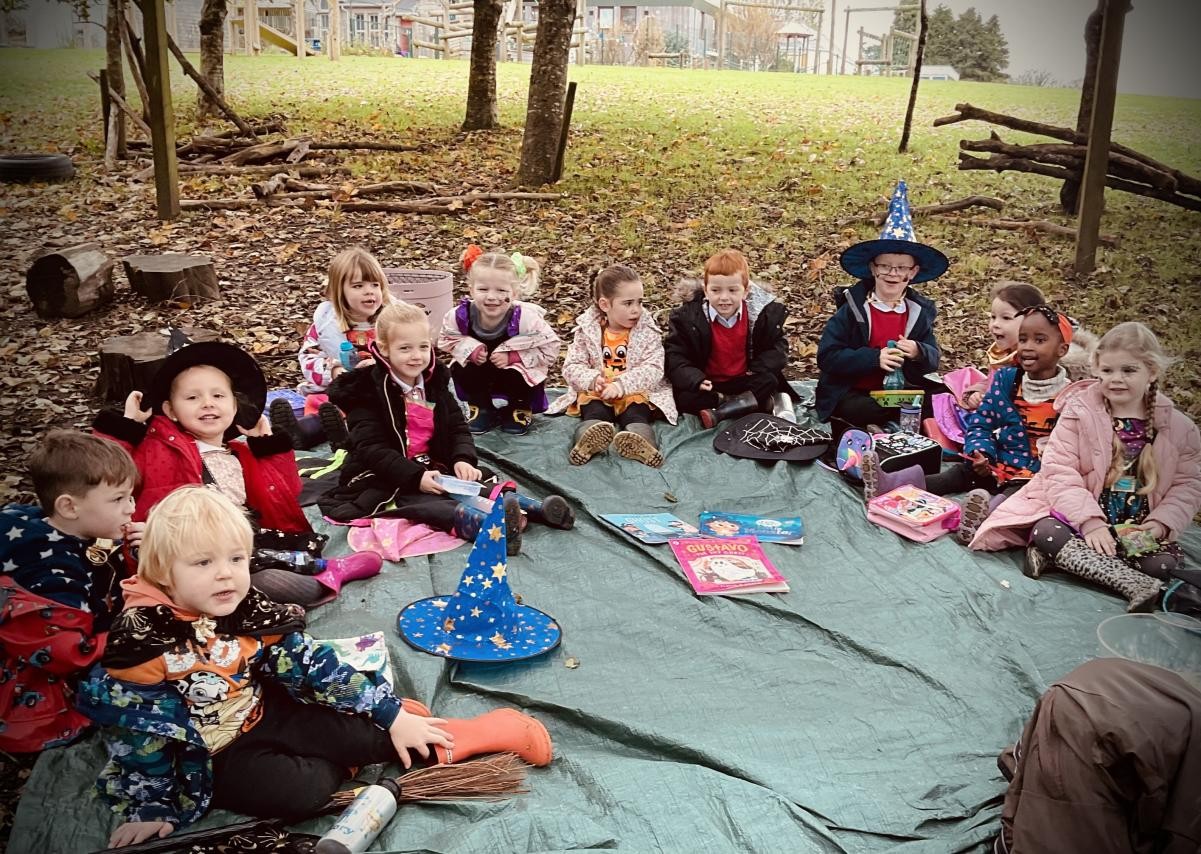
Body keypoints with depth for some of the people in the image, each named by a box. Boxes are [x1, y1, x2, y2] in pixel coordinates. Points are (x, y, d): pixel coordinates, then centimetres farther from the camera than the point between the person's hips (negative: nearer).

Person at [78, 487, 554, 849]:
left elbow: (313, 665, -5)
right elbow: (133, 731, -14)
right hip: (205, 754, -4)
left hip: (264, 715, 4)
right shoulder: (140, 639, -22)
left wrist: (390, 712, -6)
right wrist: (148, 808, -12)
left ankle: (461, 737, 5)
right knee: (303, 790, -25)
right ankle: (333, 761, 4)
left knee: (373, 732, -9)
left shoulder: (249, 612, -10)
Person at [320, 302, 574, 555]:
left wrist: (463, 459, -12)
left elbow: (458, 427, 10)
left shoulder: (435, 383, 11)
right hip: (382, 479, -8)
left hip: (431, 469, 8)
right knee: (423, 504, -35)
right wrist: (416, 477, -27)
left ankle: (534, 507, -34)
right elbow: (372, 449, -17)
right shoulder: (366, 392, -9)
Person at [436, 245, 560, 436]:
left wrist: (512, 356, -30)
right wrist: (470, 349, -26)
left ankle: (521, 409, 5)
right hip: (480, 372, 3)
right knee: (459, 369, -23)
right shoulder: (460, 315, -25)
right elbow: (447, 339, -6)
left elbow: (550, 348, -23)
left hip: (517, 368, -2)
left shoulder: (526, 318, -32)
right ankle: (481, 408, 6)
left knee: (517, 377, -31)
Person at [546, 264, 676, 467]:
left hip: (637, 392, 0)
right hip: (596, 392, 1)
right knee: (593, 413, -30)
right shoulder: (587, 329, 3)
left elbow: (653, 369, -11)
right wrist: (592, 379, -22)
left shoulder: (648, 331, 0)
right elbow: (572, 366, 1)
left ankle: (640, 441, -62)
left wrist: (622, 385, -26)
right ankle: (590, 438, -62)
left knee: (636, 415, -31)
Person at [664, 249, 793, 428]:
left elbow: (778, 345, 1)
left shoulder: (764, 312, -8)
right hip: (708, 385, -1)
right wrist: (696, 380, -30)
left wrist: (760, 370, -17)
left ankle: (718, 413, -30)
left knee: (768, 381, -26)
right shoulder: (687, 317, -12)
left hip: (746, 381, 1)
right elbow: (674, 355, -13)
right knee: (684, 398, -28)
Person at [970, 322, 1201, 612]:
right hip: (1081, 513, -2)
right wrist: (1091, 522, -24)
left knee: (1164, 562, -26)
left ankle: (1057, 557, -20)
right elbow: (1060, 472, -13)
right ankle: (1136, 584, -32)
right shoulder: (1079, 411, -6)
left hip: (1138, 527, 2)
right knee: (1045, 533, -31)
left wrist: (1161, 523, -14)